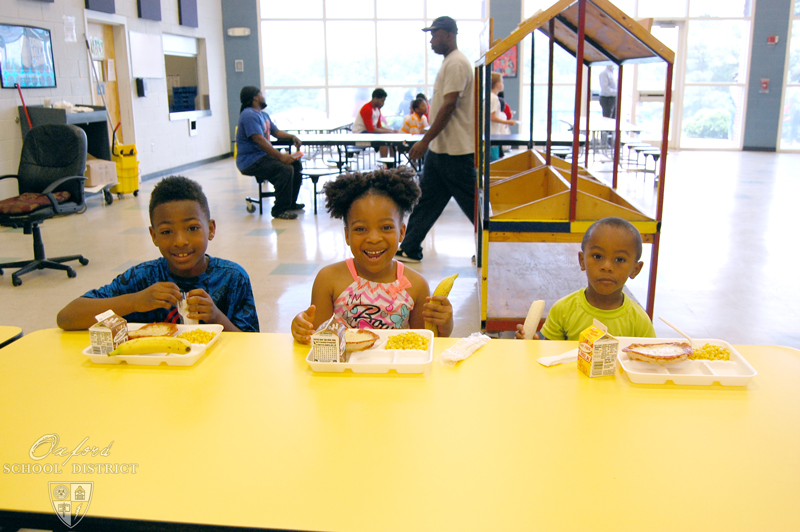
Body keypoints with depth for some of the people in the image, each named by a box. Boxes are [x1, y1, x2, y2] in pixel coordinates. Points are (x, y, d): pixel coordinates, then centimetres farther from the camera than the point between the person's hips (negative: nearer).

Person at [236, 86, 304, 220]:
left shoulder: (264, 115, 19)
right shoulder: (249, 115, -16)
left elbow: (276, 132, 27)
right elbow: (259, 140, -25)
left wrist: (292, 137, 6)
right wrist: (280, 156, -29)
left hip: (263, 156, 11)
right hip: (250, 161, -11)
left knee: (296, 163, 9)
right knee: (285, 169, -28)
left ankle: (291, 203, 17)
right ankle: (279, 211, -21)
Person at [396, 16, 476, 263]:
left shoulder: (456, 63, -15)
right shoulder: (449, 62, 16)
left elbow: (449, 106, -22)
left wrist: (425, 140, -21)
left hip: (455, 151, -10)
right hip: (440, 149, 10)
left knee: (472, 203, -1)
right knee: (425, 199, 13)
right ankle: (410, 250, 20)